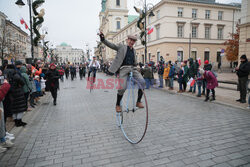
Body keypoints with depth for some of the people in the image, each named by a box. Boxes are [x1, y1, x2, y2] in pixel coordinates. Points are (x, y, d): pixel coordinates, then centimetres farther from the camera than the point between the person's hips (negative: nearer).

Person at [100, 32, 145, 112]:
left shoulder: (134, 50, 21)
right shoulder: (121, 47, 7)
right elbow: (111, 45, -5)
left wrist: (135, 64, 9)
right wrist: (103, 40, -19)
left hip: (133, 68, 5)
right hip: (124, 68, -4)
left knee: (142, 82, -18)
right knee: (122, 88, -18)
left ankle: (138, 102, -3)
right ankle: (118, 105, 7)